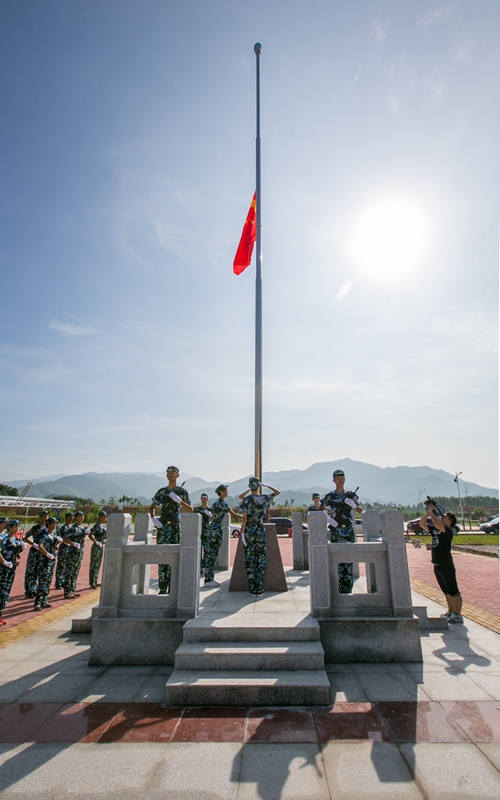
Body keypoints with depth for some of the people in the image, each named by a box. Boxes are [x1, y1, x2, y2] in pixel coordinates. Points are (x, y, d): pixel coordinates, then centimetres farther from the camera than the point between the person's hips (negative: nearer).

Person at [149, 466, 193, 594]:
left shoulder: (182, 491, 4)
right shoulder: (162, 491, 10)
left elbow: (191, 510, 1)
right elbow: (152, 507, 18)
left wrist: (178, 500, -14)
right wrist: (153, 519, -2)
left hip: (176, 527, -1)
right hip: (163, 527, 2)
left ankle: (172, 589, 11)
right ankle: (162, 588, 9)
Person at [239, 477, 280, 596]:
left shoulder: (246, 500, -8)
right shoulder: (265, 498, -2)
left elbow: (244, 518, -11)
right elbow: (277, 492, 14)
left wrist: (242, 533, -5)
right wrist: (266, 485, 13)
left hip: (249, 530, -1)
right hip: (260, 530, 1)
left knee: (249, 560, 6)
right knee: (260, 560, 8)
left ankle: (252, 589, 8)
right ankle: (259, 589, 9)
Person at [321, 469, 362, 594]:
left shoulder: (351, 495, 7)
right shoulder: (329, 496, 1)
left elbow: (360, 510, 12)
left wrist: (353, 505, -9)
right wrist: (327, 519, -15)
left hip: (349, 531, 2)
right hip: (336, 531, -2)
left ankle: (348, 587, 13)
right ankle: (340, 588, 4)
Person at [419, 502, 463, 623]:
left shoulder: (448, 531, -15)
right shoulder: (434, 530, 8)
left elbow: (437, 524, -32)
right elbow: (422, 523, 6)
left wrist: (431, 511, -21)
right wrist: (427, 512, -2)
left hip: (446, 566, -8)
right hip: (437, 566, 8)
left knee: (454, 592, 4)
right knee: (447, 592, 19)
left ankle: (458, 615, 12)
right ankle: (451, 612, 31)